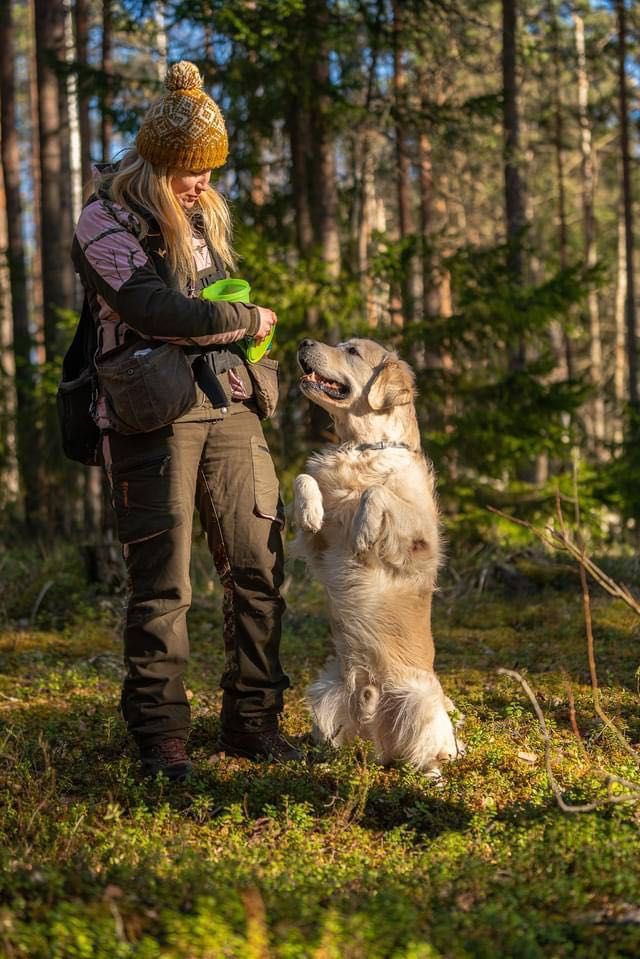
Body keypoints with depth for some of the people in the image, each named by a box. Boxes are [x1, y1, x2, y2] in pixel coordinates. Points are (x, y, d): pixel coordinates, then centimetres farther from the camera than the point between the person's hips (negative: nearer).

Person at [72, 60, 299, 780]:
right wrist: (247, 320, -5)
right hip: (153, 415, -6)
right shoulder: (105, 223, -3)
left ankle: (252, 723, 10)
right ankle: (160, 737, 1)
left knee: (259, 569, 1)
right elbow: (155, 309, -17)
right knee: (162, 584, -6)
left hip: (230, 407, 6)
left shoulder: (208, 216, 19)